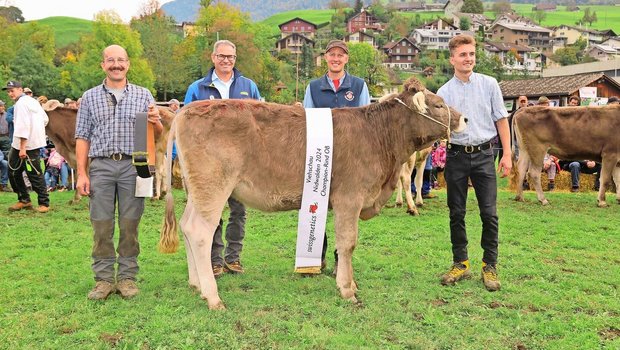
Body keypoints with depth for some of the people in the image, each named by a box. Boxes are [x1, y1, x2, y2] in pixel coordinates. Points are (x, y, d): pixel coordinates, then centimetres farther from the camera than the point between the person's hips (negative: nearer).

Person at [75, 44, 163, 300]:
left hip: (132, 165, 0)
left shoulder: (143, 95, 11)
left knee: (130, 224, 2)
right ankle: (104, 279, 12)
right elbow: (82, 138, 9)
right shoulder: (90, 97, 12)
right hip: (100, 166, 1)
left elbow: (157, 135, 12)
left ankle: (127, 277, 13)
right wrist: (81, 173, 1)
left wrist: (155, 123, -12)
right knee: (101, 225, 2)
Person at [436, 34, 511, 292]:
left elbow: (501, 120, 6)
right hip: (456, 156, 1)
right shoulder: (444, 92, 4)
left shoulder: (489, 84, 4)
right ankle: (460, 263, 19)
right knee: (456, 213, 7)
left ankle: (490, 266, 11)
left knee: (489, 213, -2)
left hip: (483, 154, -1)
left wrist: (507, 154, 1)